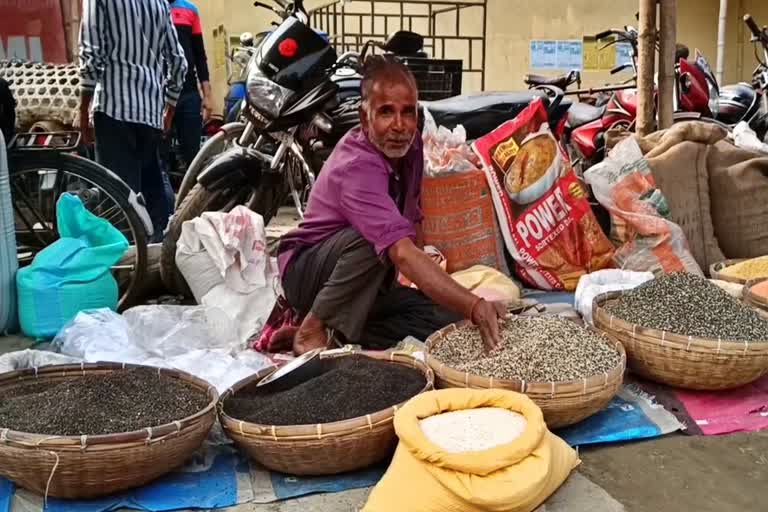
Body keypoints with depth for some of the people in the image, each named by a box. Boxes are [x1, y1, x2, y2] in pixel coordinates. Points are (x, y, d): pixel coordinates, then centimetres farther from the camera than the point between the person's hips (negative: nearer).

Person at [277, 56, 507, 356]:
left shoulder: (409, 143, -6)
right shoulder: (357, 166, -32)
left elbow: (412, 216, 10)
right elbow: (403, 253, -45)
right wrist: (473, 307, -53)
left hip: (367, 283, 8)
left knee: (447, 318, -14)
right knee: (372, 239, -38)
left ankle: (337, 330, -9)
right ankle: (313, 329, -19)